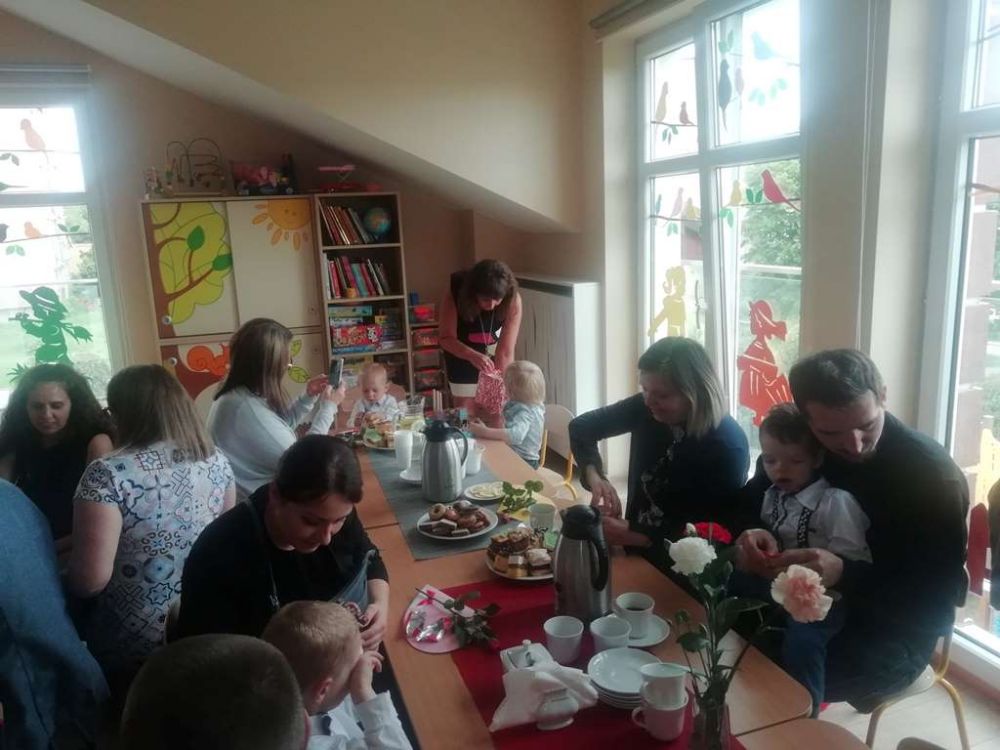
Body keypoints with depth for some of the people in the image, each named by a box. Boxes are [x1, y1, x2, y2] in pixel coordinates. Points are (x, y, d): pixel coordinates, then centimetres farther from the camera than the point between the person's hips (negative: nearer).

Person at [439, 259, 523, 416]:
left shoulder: (513, 300, -32)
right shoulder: (455, 293, -32)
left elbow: (506, 351, -32)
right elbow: (446, 337, -27)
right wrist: (472, 355, -46)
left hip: (493, 350, 1)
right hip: (461, 351, 0)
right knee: (465, 411, -1)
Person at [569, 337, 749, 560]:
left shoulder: (728, 447, -20)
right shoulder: (647, 408, -8)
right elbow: (581, 427, 0)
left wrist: (637, 538, -27)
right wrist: (594, 476, -18)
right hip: (636, 551, 5)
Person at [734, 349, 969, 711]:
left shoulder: (934, 476, -20)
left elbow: (935, 599, -22)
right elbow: (748, 501, 1)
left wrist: (844, 574, -39)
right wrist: (751, 533, -23)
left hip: (894, 630, -5)